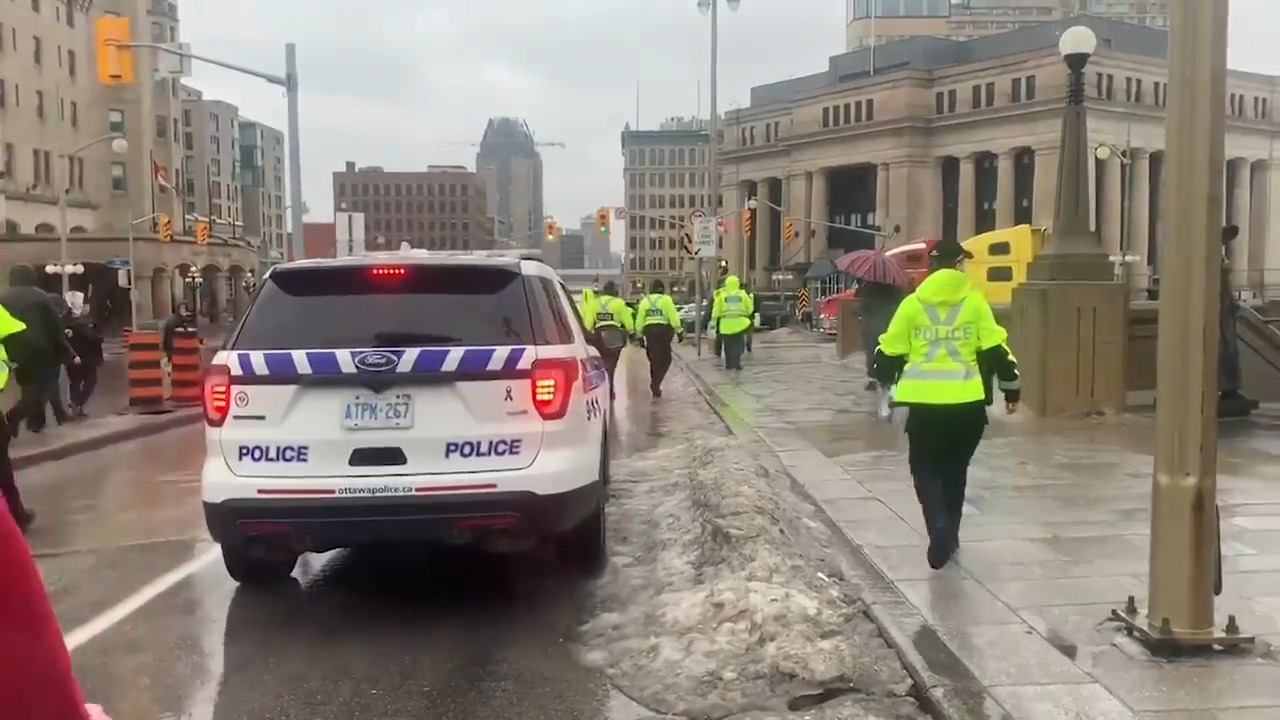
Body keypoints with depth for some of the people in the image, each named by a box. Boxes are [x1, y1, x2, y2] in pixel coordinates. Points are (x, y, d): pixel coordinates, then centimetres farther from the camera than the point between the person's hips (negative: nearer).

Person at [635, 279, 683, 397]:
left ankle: (655, 386, 18)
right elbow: (673, 316, -7)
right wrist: (679, 330, -2)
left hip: (649, 331, 4)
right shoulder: (666, 299, -3)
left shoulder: (644, 301, 9)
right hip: (663, 330, -4)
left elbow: (639, 319, 8)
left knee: (654, 360, 14)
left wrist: (639, 333, 14)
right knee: (665, 360, 3)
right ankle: (656, 384, -14)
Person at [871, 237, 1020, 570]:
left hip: (924, 401, -1)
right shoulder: (974, 301, 1)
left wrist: (885, 380, 26)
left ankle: (940, 528, -12)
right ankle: (948, 536, 26)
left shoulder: (912, 303, 2)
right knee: (955, 469, 20)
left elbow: (891, 351, 6)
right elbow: (995, 349, 0)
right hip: (967, 402, 1)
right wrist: (1011, 387, 11)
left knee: (925, 469, 11)